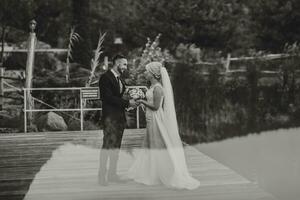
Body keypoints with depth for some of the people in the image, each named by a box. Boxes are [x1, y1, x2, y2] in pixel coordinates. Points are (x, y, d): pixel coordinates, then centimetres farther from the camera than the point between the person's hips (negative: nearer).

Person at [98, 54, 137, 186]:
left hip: (120, 117, 9)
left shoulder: (119, 79, 18)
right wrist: (127, 103, -16)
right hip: (110, 117, -9)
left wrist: (129, 103, 4)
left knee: (116, 146, 9)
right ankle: (102, 176, -5)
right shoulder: (106, 78, -9)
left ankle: (112, 174, 15)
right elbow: (108, 98, -17)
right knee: (107, 145, -10)